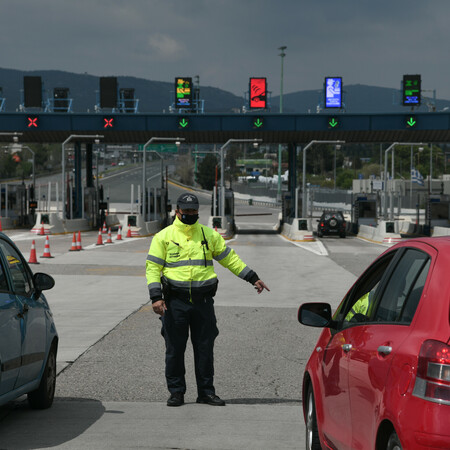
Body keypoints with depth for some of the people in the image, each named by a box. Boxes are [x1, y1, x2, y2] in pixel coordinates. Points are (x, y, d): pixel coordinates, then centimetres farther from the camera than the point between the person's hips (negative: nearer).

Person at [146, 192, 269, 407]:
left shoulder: (209, 235, 10)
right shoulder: (163, 237, 2)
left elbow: (230, 258, 16)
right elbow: (153, 267, -1)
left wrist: (253, 278, 12)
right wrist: (156, 297, -12)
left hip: (203, 301, 2)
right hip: (175, 301, -2)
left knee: (205, 348, 5)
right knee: (174, 349, 2)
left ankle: (206, 391, 14)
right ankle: (176, 392, 12)